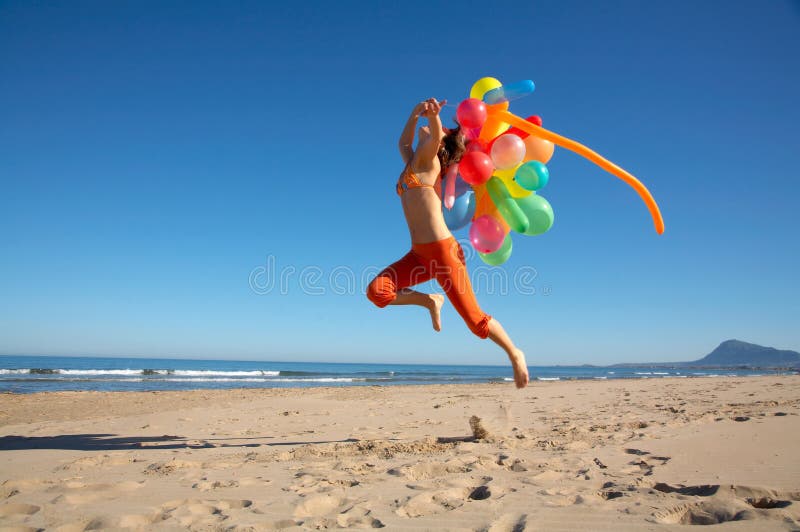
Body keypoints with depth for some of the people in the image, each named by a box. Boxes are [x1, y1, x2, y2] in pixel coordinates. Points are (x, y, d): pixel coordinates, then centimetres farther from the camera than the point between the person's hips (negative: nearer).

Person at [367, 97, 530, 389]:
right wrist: (415, 113, 28)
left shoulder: (428, 158, 0)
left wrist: (432, 116, -41)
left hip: (443, 250, -7)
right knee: (376, 291, -15)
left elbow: (437, 135, -22)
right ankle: (430, 301, 8)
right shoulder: (412, 163, 20)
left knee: (475, 320, -2)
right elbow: (403, 142, 38)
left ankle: (515, 354, 23)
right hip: (420, 253, 7)